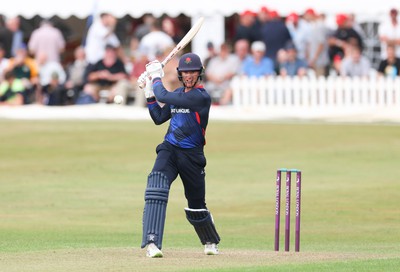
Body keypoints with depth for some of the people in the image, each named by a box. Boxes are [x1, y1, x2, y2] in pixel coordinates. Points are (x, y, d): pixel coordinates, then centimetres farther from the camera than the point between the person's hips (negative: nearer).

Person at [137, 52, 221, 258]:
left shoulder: (201, 97, -15)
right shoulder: (178, 94, 9)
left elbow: (164, 97, -21)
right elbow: (159, 118, 14)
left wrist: (156, 76, -4)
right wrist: (149, 92, 7)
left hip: (192, 156, -4)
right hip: (169, 150, 4)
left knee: (197, 205, 11)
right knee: (156, 187, -24)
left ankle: (210, 241, 41)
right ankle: (151, 243, -33)